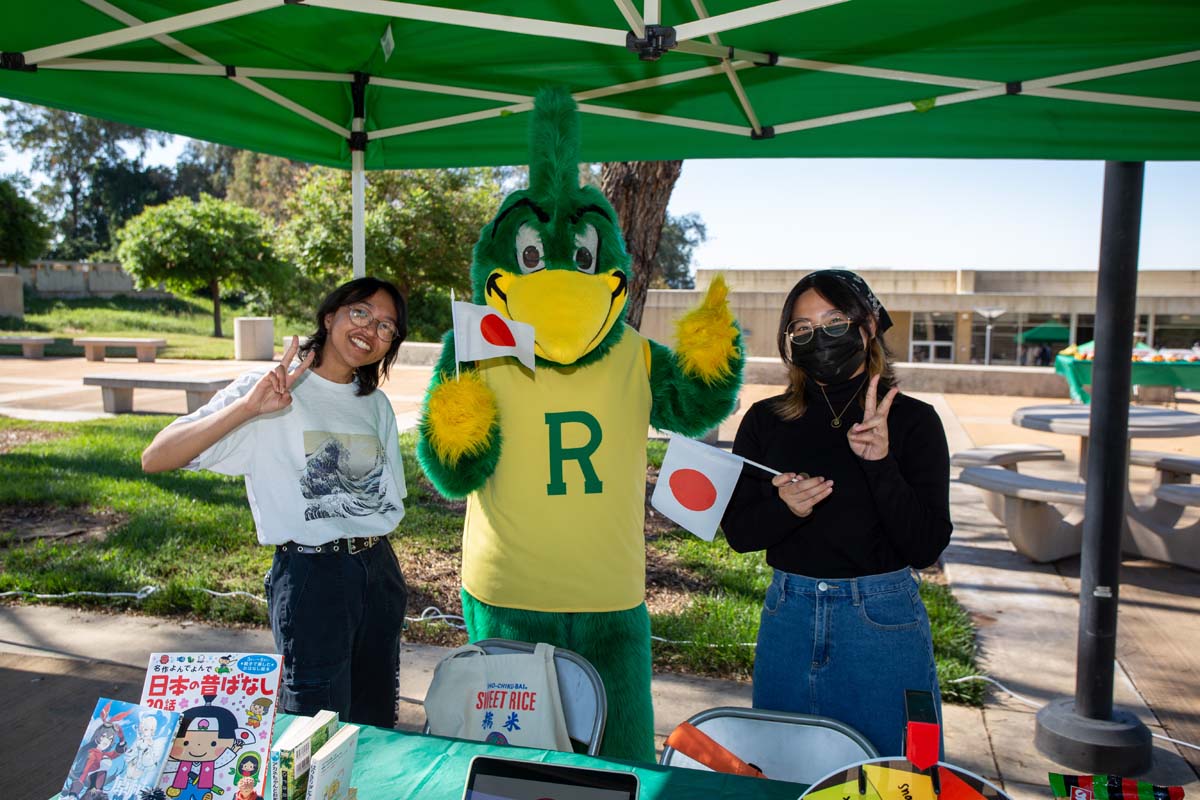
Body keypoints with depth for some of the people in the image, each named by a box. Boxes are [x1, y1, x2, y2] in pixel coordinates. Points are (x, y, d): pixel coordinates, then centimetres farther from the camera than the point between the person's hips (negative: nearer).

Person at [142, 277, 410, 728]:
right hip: (310, 576, -6)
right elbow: (155, 459, -16)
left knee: (376, 729, 17)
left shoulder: (376, 405, 10)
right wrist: (247, 406, -26)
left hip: (380, 571, 6)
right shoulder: (271, 392, -7)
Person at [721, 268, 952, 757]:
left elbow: (925, 548, -11)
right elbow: (737, 532, 0)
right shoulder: (765, 420, 1)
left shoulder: (912, 420, -6)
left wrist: (880, 462, -23)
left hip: (883, 624, -2)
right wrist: (784, 507, -20)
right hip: (787, 619, 3)